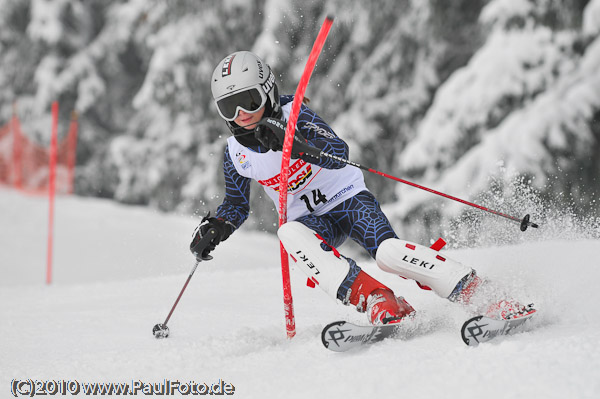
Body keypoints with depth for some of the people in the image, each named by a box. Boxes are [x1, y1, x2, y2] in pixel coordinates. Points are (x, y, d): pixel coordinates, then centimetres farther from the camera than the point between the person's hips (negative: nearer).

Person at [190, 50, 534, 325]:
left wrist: (290, 142, -45)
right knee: (290, 234, -34)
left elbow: (339, 153, -29)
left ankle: (478, 292, -26)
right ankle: (377, 302, -41)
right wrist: (214, 228, -8)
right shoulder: (236, 153, -2)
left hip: (350, 199, -3)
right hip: (313, 221, 3)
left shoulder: (293, 114, -15)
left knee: (387, 251, -31)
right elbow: (237, 205, 13)